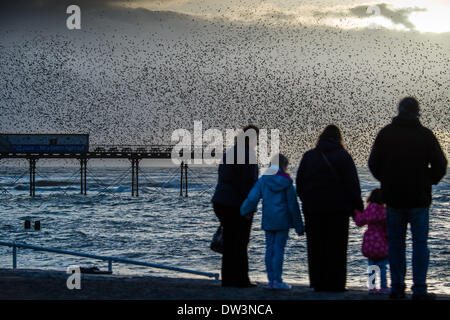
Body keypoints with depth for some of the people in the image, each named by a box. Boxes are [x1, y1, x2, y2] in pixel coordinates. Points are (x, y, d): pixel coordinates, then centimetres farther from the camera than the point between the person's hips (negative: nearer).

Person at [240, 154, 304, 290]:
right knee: (279, 249, -2)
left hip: (268, 221, 3)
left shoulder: (262, 180, 0)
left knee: (270, 249, 8)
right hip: (283, 221, -3)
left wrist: (244, 211, 12)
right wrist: (299, 226, 3)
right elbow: (293, 205, -3)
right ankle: (277, 280, -4)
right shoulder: (287, 182, -6)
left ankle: (271, 280, 9)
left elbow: (252, 198, -5)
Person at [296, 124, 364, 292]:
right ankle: (335, 283, -2)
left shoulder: (308, 156, 8)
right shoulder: (343, 157, -4)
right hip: (338, 209, -3)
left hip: (312, 209, 3)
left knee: (316, 247, 8)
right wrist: (358, 207, 0)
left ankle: (318, 282, 9)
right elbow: (353, 185, -6)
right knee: (336, 247, 0)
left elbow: (299, 184, 12)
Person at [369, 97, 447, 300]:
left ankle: (397, 288, 9)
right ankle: (419, 290, -3)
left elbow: (373, 163, 2)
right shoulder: (426, 135, -3)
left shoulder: (386, 133, 1)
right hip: (419, 198, -2)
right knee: (420, 243, 3)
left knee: (396, 243, 10)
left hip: (393, 198, 2)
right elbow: (440, 165, -3)